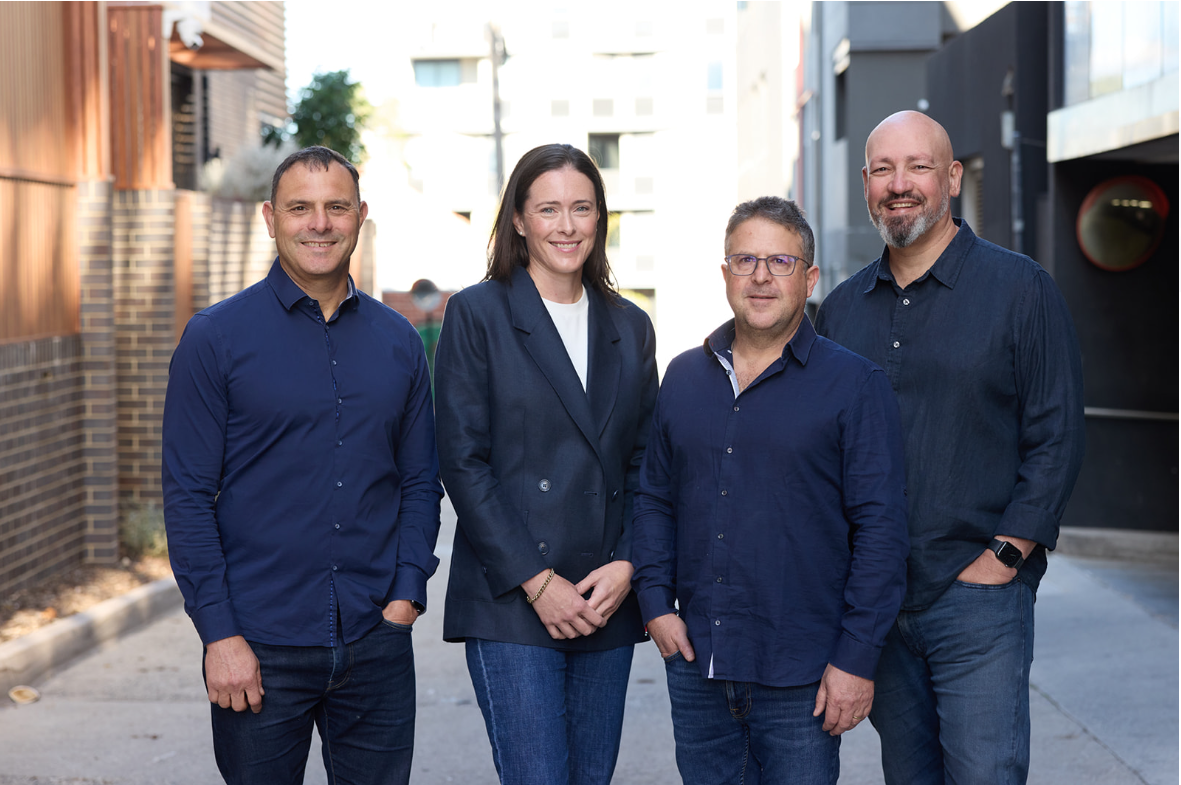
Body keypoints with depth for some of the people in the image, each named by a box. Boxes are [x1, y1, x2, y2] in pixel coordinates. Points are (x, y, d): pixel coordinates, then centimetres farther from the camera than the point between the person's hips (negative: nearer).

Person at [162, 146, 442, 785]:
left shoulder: (399, 342, 8)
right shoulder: (215, 337, -2)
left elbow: (420, 483, 13)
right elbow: (188, 496, -5)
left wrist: (406, 594, 0)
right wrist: (219, 634, -11)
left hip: (377, 643, 3)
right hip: (260, 648, -3)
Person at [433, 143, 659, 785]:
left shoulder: (630, 327, 13)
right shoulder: (477, 314, -1)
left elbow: (644, 463, 12)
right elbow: (463, 462, -7)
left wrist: (627, 566, -4)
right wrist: (535, 582, -12)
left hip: (607, 604, 5)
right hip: (509, 606, -4)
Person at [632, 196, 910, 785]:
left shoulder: (854, 384, -3)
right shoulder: (684, 377, 11)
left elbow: (881, 527, -7)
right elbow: (654, 498, 18)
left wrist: (856, 657, -12)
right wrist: (656, 600, 3)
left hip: (800, 679, -4)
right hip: (695, 665, 4)